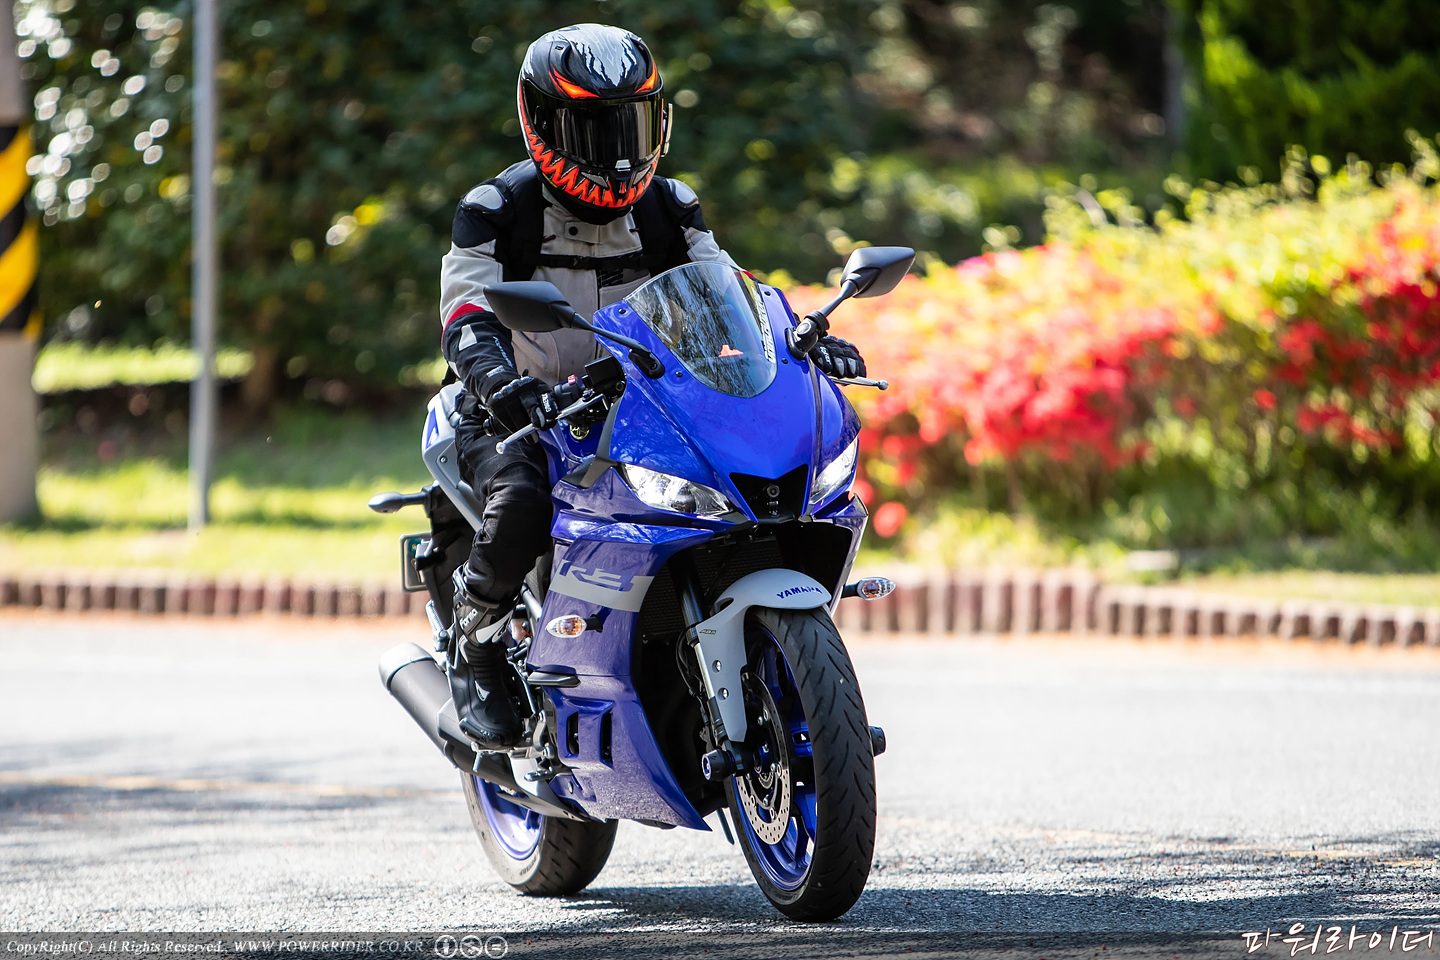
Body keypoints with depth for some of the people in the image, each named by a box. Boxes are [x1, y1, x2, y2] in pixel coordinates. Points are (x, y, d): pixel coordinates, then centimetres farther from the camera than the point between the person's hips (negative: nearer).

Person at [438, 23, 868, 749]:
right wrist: (502, 383, -39)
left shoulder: (667, 210, 9)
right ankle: (476, 647, -12)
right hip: (522, 417, -4)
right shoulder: (496, 212, -5)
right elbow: (466, 319, -17)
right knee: (521, 499, -38)